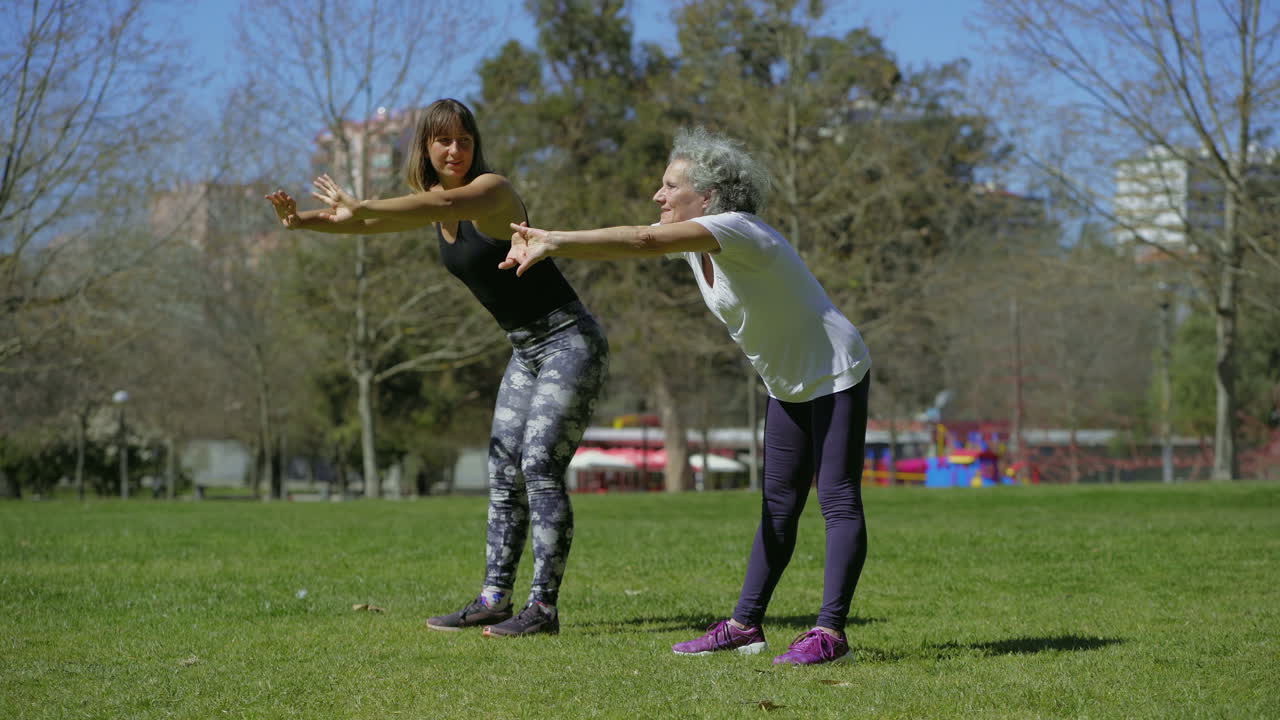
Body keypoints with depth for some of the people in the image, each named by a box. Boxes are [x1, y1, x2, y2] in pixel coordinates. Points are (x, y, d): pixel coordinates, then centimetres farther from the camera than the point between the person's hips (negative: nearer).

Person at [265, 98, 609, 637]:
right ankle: (494, 598, 9)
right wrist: (305, 221, -13)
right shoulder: (436, 205, 9)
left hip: (569, 341, -9)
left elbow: (447, 203, -39)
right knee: (503, 471, 6)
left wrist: (360, 208, -47)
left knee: (540, 466, -15)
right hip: (526, 350, 9)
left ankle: (543, 606, -15)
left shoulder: (491, 190, -17)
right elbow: (370, 223, 7)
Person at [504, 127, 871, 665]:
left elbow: (642, 242, -37)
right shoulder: (691, 238, 1)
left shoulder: (735, 231, -27)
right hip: (789, 385, 10)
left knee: (838, 500, -9)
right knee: (779, 505, 11)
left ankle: (831, 632, -12)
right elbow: (630, 243, -4)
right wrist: (544, 244, -19)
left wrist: (553, 241, -38)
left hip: (834, 376, -10)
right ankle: (744, 625, 14)